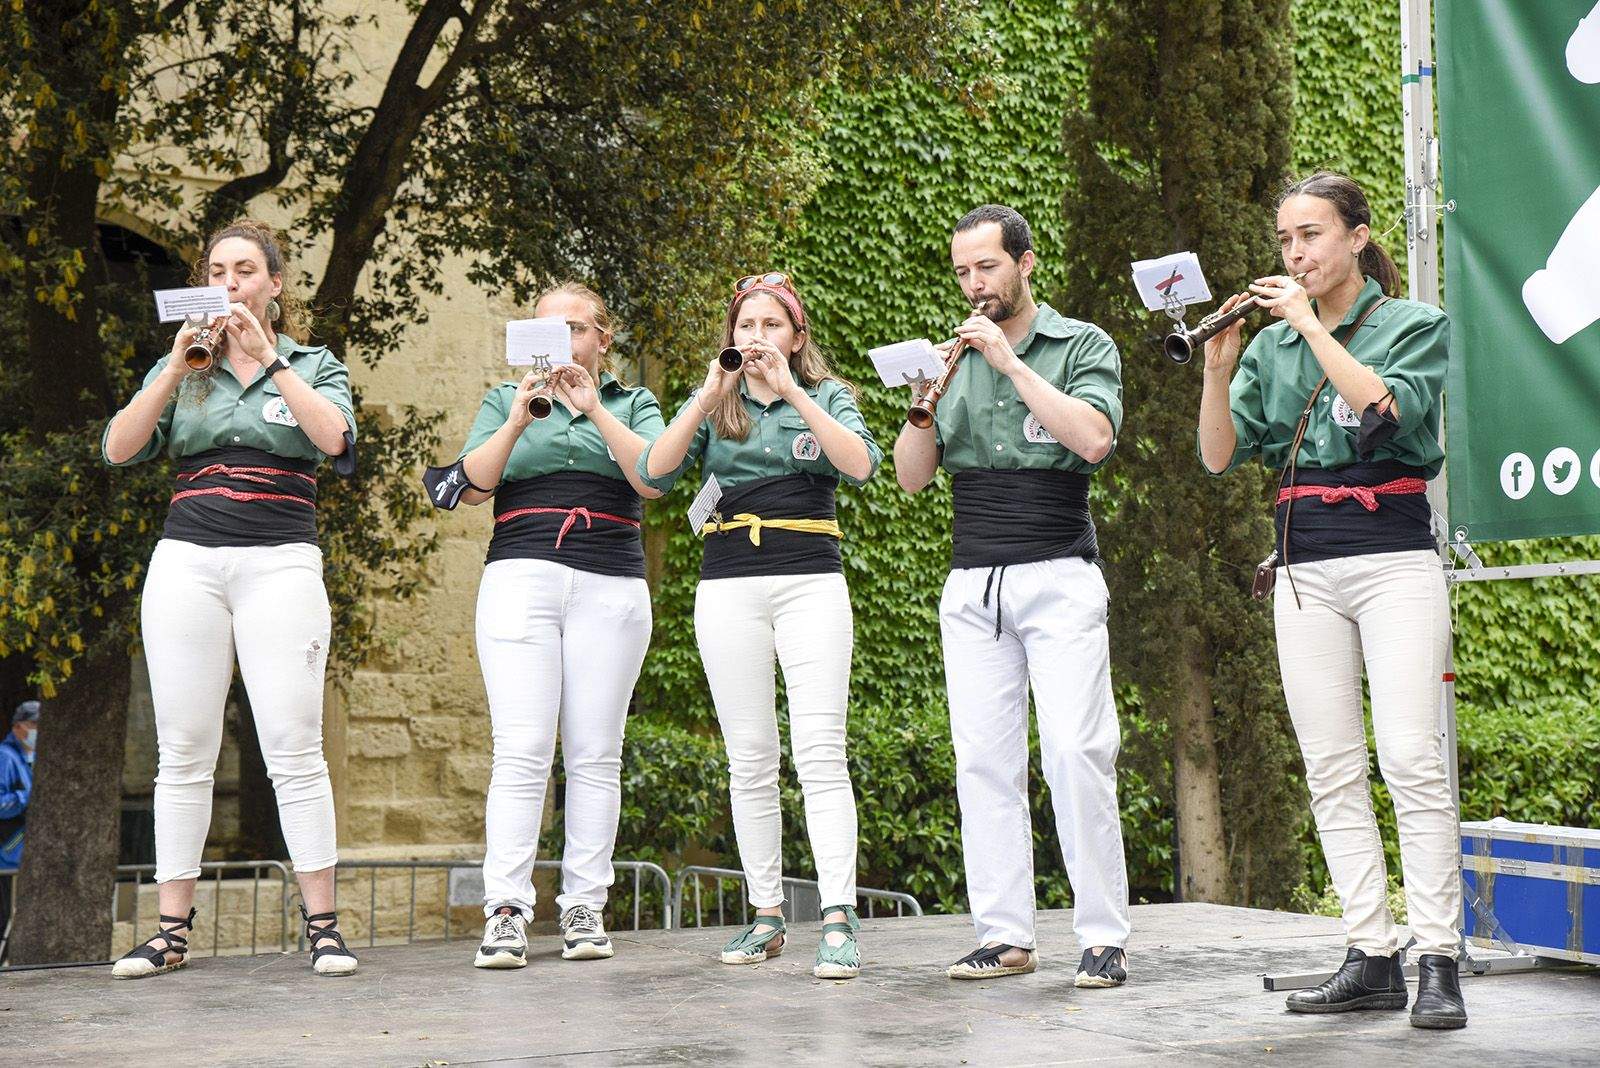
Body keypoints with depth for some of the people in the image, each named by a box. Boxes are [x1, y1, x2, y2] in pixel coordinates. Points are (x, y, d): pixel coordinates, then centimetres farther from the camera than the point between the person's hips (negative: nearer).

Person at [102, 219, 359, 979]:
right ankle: (171, 930, 5)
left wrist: (269, 357, -12)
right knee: (183, 752, 1)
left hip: (280, 563, -2)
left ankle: (322, 925, -4)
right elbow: (118, 449, 1)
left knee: (294, 749, -9)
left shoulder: (313, 365, 10)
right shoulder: (181, 367, 15)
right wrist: (176, 369, -9)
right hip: (186, 561, 2)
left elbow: (334, 437, -10)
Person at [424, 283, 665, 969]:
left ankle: (584, 908, 2)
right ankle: (505, 912, -15)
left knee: (595, 752, -2)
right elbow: (472, 486, 4)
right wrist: (517, 421, -9)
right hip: (521, 578, -1)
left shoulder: (632, 403, 16)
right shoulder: (505, 400, 17)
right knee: (522, 750, -12)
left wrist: (594, 409, -10)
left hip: (611, 587, 1)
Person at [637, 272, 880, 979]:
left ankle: (839, 920, -16)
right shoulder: (712, 405, 14)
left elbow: (861, 464, -10)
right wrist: (709, 395, -10)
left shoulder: (828, 396, 10)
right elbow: (655, 471, -2)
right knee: (749, 758, 3)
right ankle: (766, 915, 8)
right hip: (728, 587, 2)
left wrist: (792, 392, -14)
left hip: (811, 582, -2)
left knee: (820, 752, -12)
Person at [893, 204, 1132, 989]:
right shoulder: (954, 358, 14)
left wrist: (1012, 362, -13)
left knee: (1076, 752, -12)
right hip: (972, 584, 4)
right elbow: (911, 477, 10)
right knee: (983, 760, 1)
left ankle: (1105, 934, -5)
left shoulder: (1082, 345, 4)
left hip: (1058, 577, -4)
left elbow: (1094, 437, -14)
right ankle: (1004, 934, 5)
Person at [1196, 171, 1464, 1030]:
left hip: (1393, 555, -4)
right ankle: (1371, 957, 6)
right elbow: (1220, 455, 4)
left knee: (1410, 760, -12)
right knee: (1332, 771, 1)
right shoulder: (1272, 345, 13)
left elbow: (1386, 409, -17)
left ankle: (1438, 962, -9)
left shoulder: (1414, 324, 3)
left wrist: (1312, 322, -14)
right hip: (1305, 566, 4)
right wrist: (1217, 367, -9)